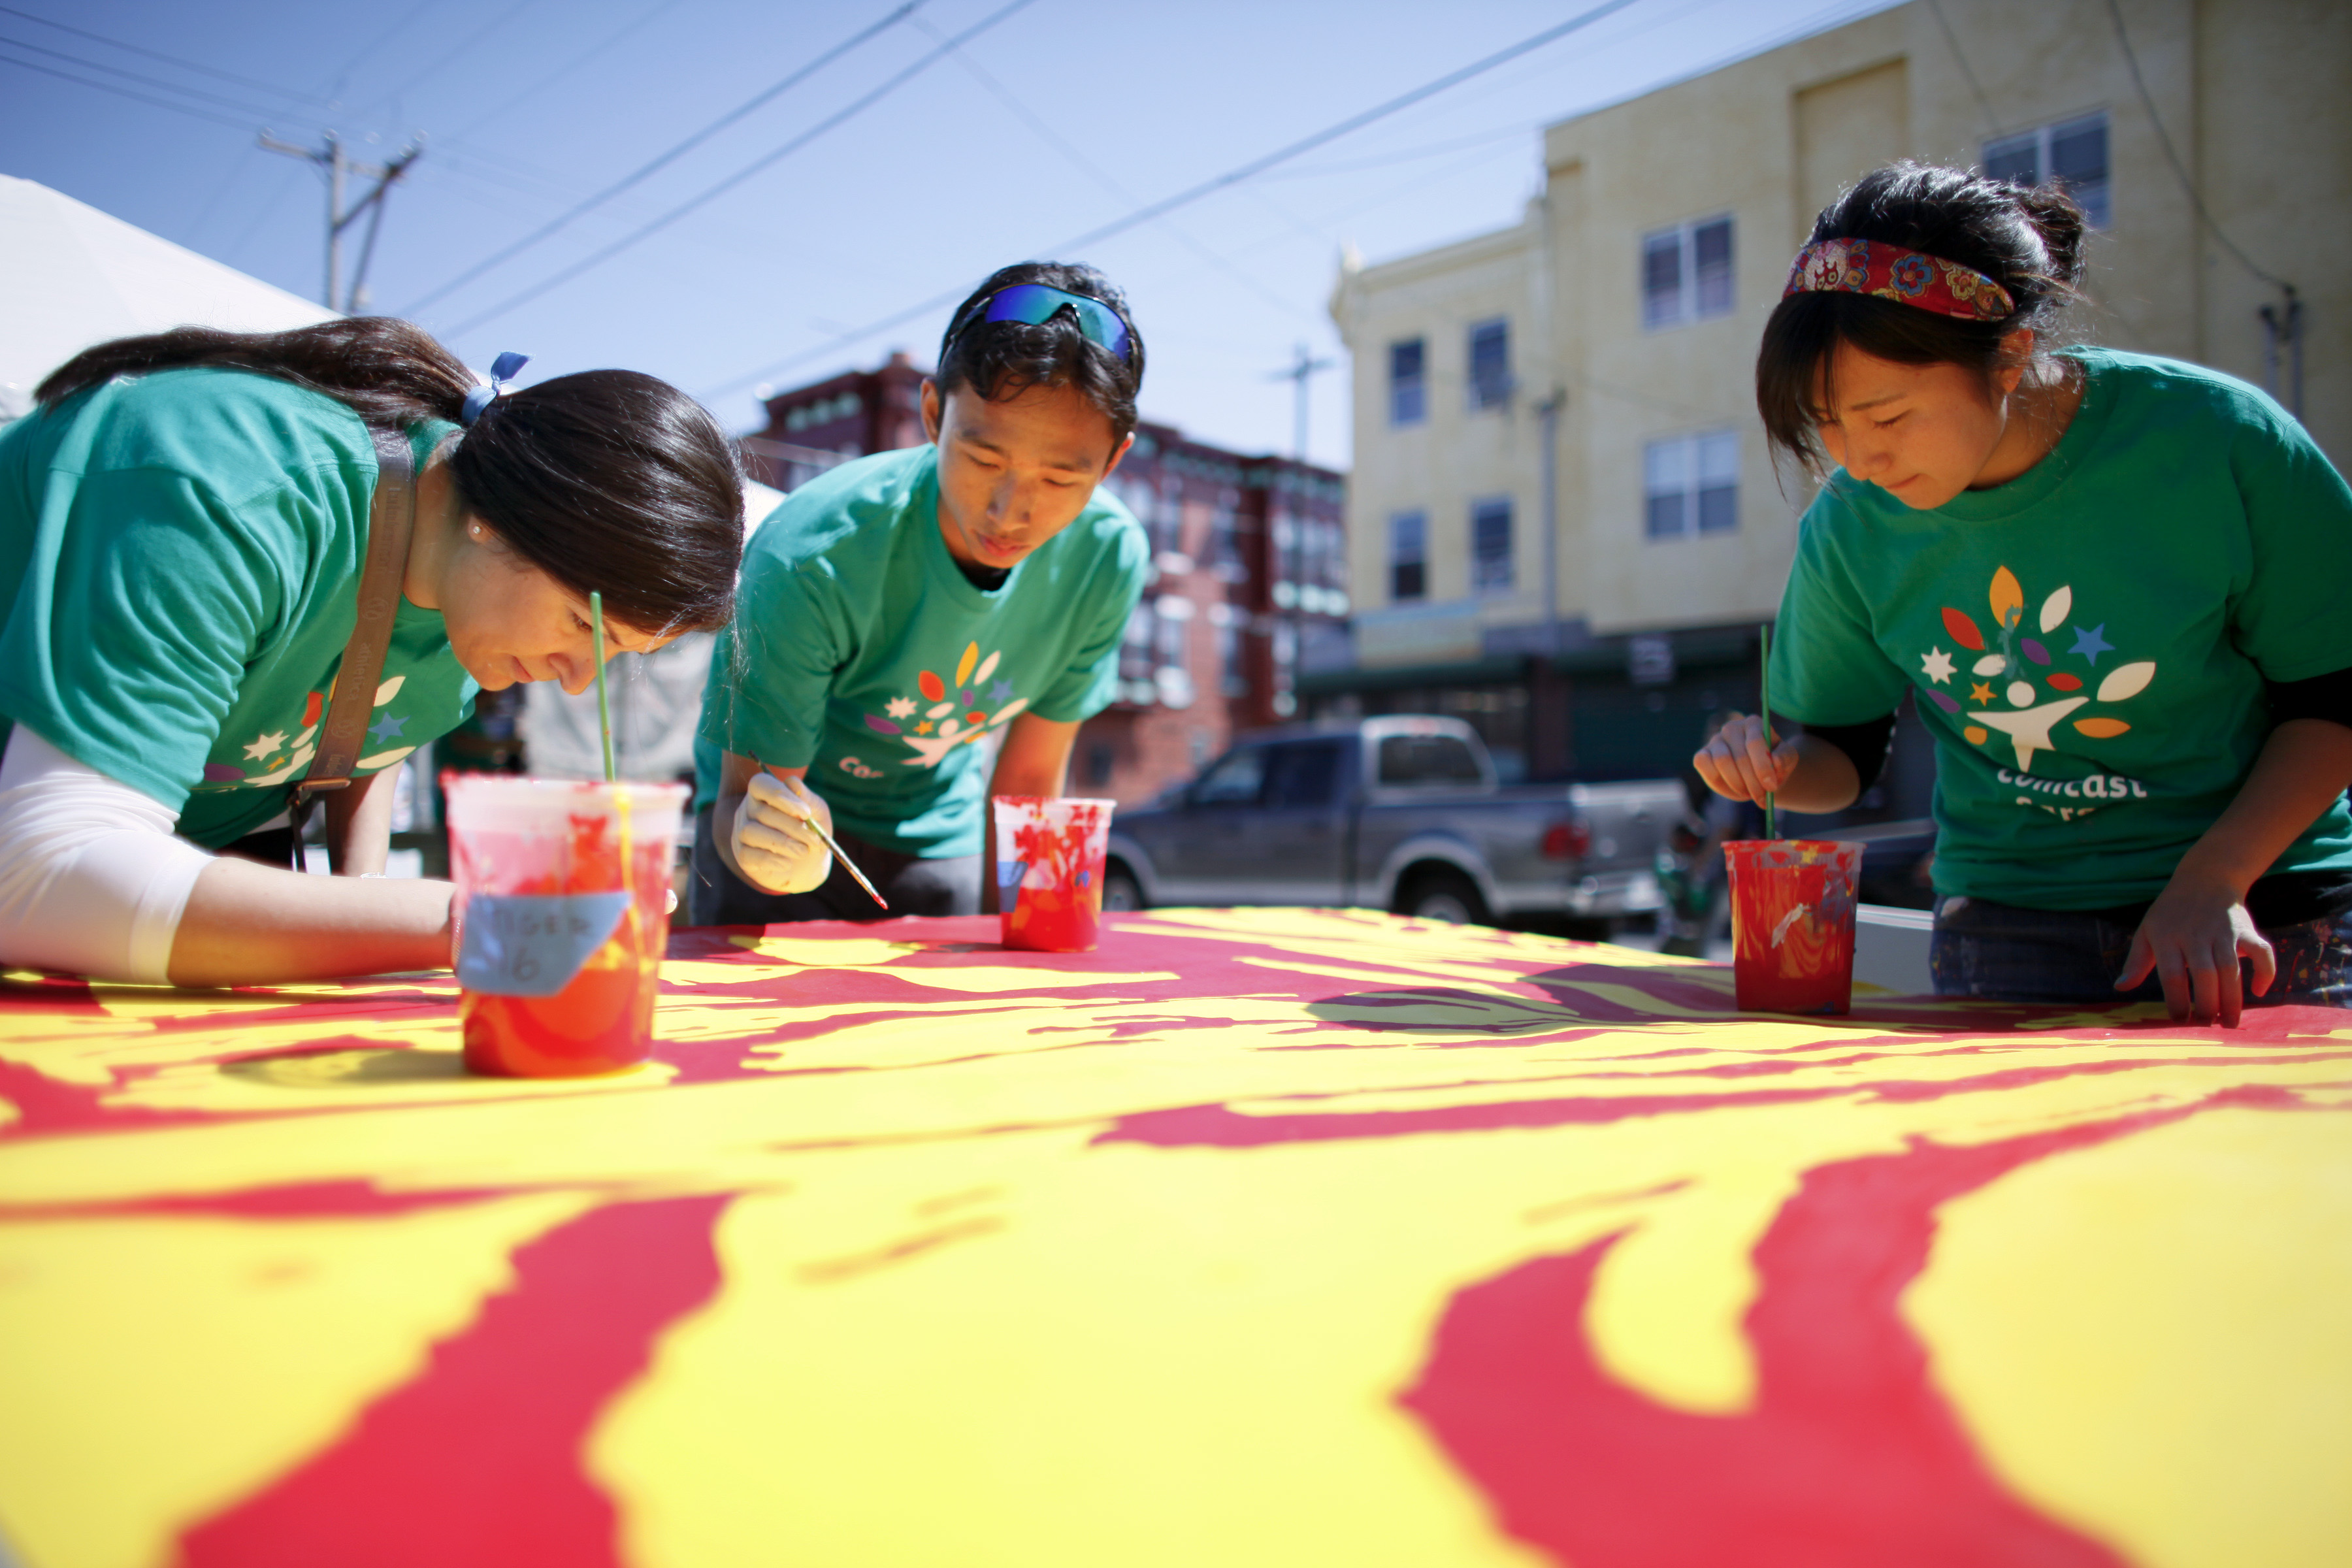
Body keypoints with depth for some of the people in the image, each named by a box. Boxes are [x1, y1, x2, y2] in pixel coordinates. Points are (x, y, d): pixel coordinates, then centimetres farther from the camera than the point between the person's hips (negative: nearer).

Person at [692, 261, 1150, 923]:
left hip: (941, 839, 3)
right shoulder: (812, 559, -33)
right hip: (795, 817, -3)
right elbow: (743, 797, -24)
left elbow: (1031, 773, -6)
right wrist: (757, 840, -47)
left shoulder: (1110, 557, -21)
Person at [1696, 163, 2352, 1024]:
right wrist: (1776, 764, -17)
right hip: (2005, 922, 1)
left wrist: (2212, 882, -15)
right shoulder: (1849, 529, -9)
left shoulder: (2221, 444, -14)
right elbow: (1843, 749, 6)